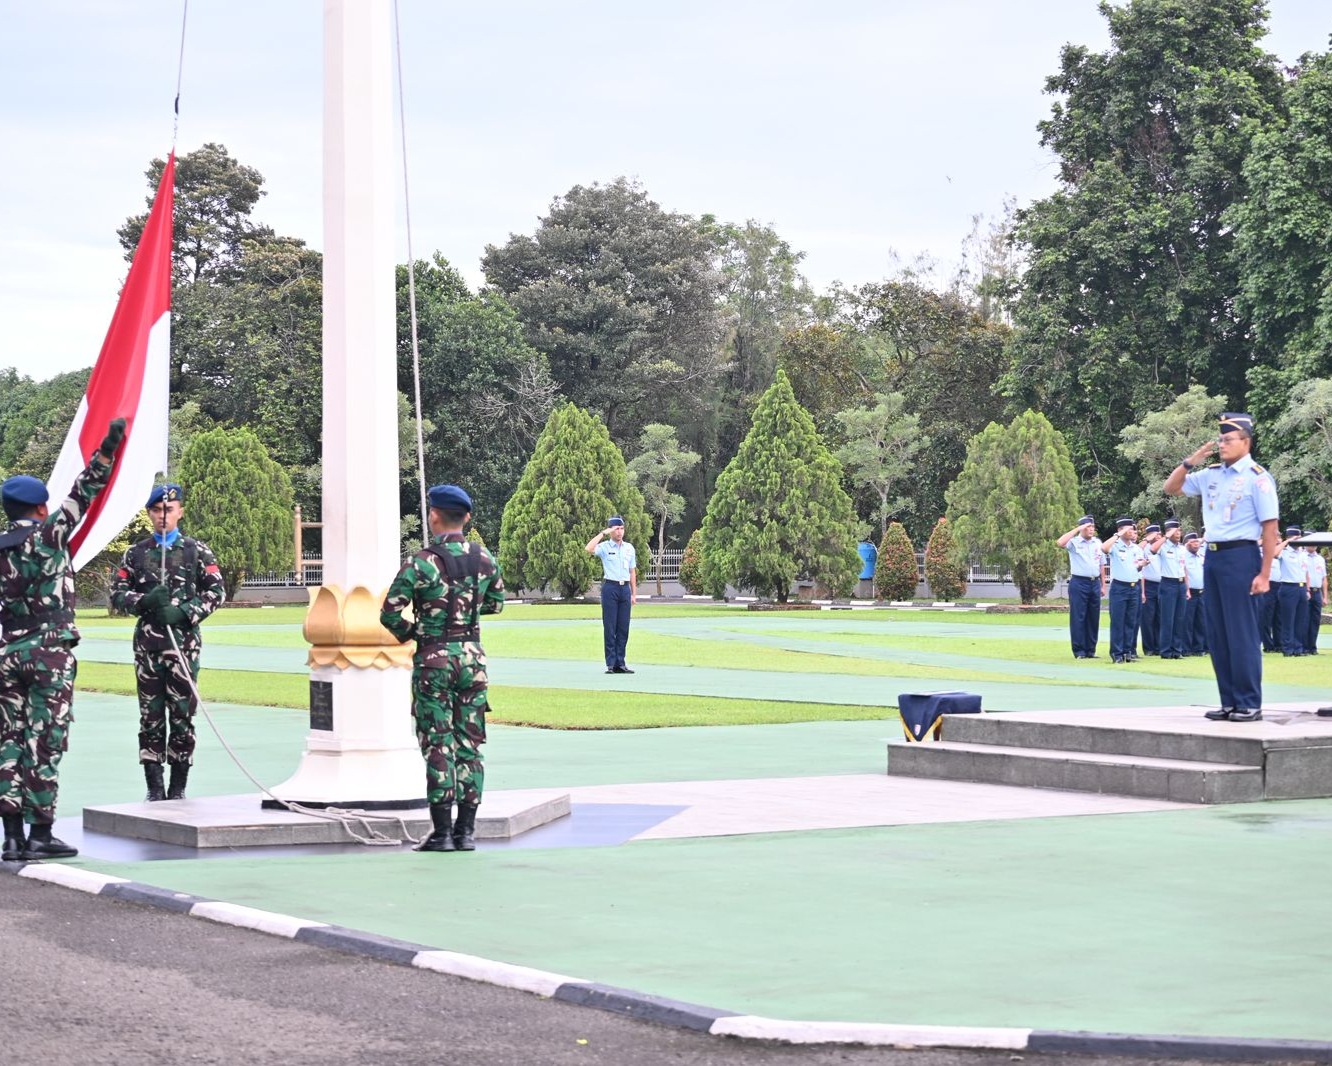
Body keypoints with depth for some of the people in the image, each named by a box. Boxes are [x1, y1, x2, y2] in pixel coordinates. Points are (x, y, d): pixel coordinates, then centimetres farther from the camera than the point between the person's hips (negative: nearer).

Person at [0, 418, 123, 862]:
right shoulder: (47, 534, -6)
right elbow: (82, 494, -4)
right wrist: (107, 450, 1)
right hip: (50, 651, -5)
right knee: (44, 741, -3)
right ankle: (40, 834, -2)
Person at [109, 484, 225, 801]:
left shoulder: (197, 551, 6)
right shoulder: (136, 553, 11)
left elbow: (217, 591, 2)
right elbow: (117, 593, 9)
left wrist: (184, 612, -12)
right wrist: (144, 602, -11)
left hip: (184, 642, -1)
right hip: (147, 643, 1)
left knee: (182, 714, 0)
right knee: (150, 715, 2)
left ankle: (178, 787, 7)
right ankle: (155, 787, 7)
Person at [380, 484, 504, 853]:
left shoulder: (421, 563, -12)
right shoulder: (484, 559, 3)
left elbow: (390, 613, -13)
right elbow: (496, 604, 17)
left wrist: (408, 633, 6)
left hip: (434, 659, -4)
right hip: (473, 656, 4)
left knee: (438, 745, 0)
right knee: (469, 744, 9)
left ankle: (442, 833, -1)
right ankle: (466, 831, 9)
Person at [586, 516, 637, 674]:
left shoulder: (629, 548, 13)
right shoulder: (605, 547, -1)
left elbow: (632, 572, 15)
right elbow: (589, 549, -22)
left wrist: (634, 593, 11)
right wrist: (603, 533, -17)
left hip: (625, 588, 4)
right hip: (610, 588, -4)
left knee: (623, 627, 4)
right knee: (610, 627, -3)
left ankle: (620, 663, 9)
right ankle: (611, 664, -1)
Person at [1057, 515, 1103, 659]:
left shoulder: (1098, 543, 12)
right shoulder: (1074, 542, -3)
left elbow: (1101, 565, 17)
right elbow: (1061, 543, -25)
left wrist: (1103, 585, 14)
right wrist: (1077, 529, -19)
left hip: (1094, 583, 5)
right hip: (1079, 582, -5)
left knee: (1093, 618, 8)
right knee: (1078, 617, -5)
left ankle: (1091, 650, 15)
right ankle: (1079, 651, -1)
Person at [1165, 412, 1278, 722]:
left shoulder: (1257, 478, -8)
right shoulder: (1211, 475, 11)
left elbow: (1270, 528, -10)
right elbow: (1171, 488, 21)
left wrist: (1264, 574, -14)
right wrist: (1191, 461, 4)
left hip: (1240, 556, -7)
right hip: (1212, 556, 7)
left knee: (1241, 633, -5)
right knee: (1217, 635, 9)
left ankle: (1249, 704, 1)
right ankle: (1229, 702, 16)